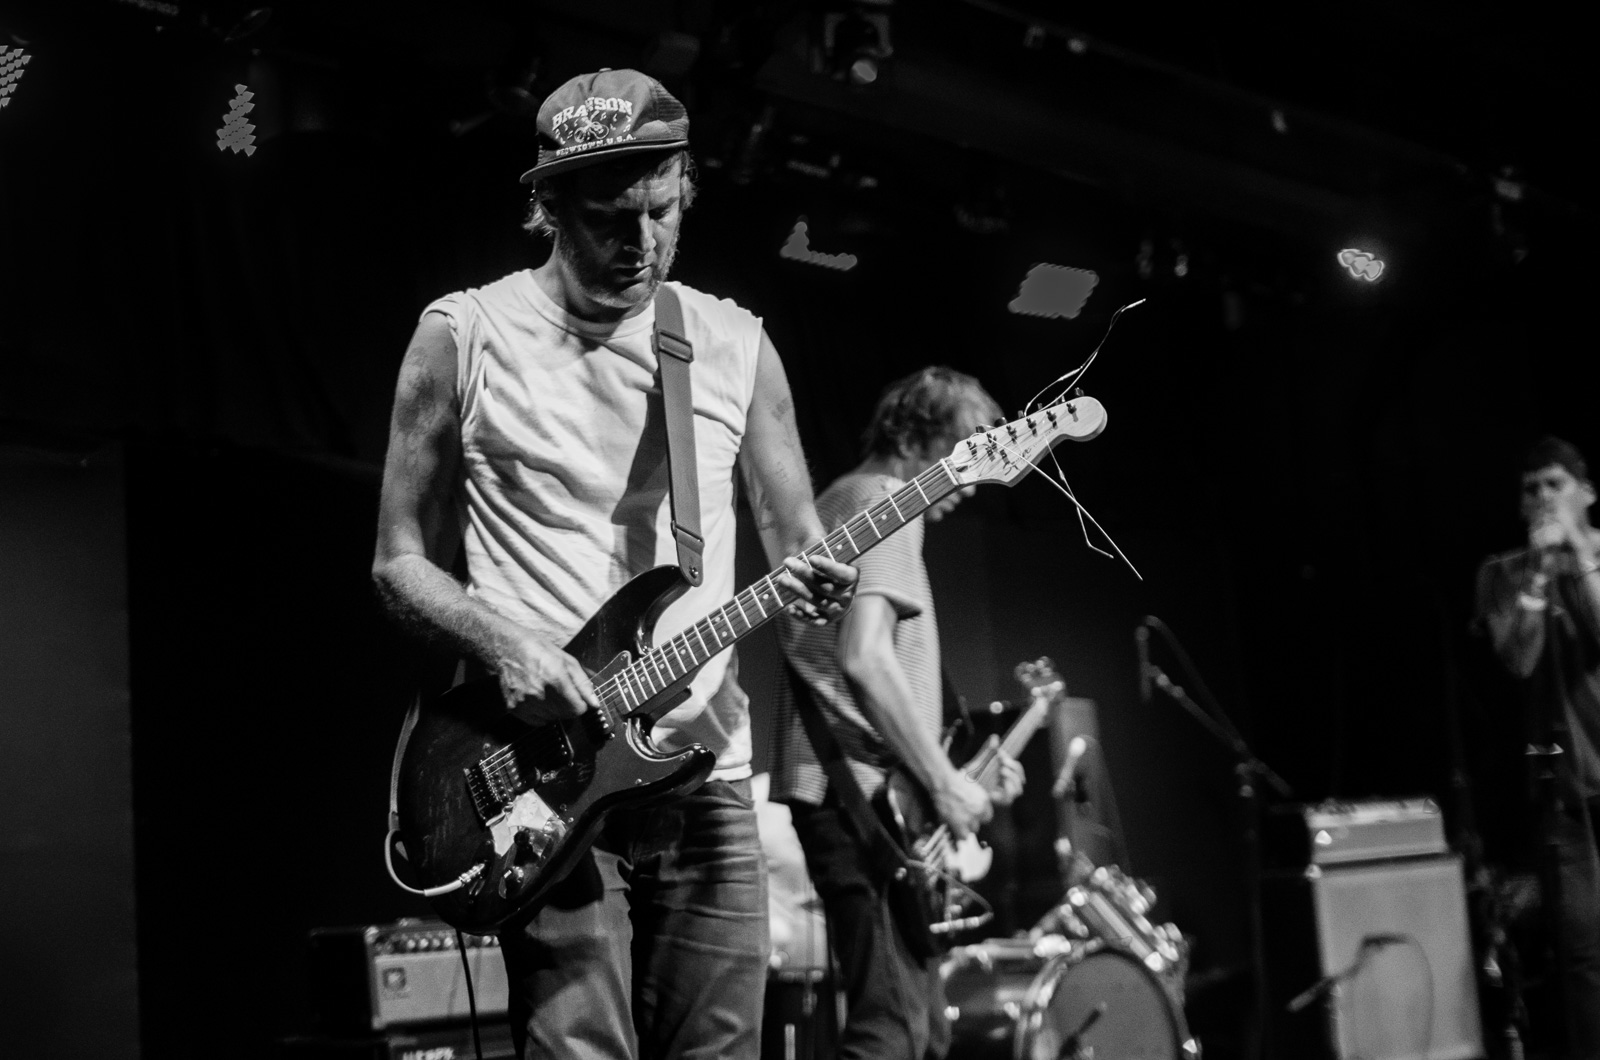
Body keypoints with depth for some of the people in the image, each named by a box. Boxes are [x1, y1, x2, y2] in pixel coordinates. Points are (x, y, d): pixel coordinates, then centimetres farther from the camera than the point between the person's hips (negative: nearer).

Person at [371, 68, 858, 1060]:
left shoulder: (734, 342, 8)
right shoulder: (464, 337, 0)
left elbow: (797, 540, 13)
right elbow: (400, 561, 3)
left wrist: (816, 580, -11)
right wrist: (504, 643, -15)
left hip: (708, 773, 3)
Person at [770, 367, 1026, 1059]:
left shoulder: (836, 502, 22)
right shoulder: (885, 506, -9)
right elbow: (864, 658, -23)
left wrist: (958, 768, 19)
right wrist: (942, 781, -15)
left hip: (833, 788, 10)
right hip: (866, 795, -10)